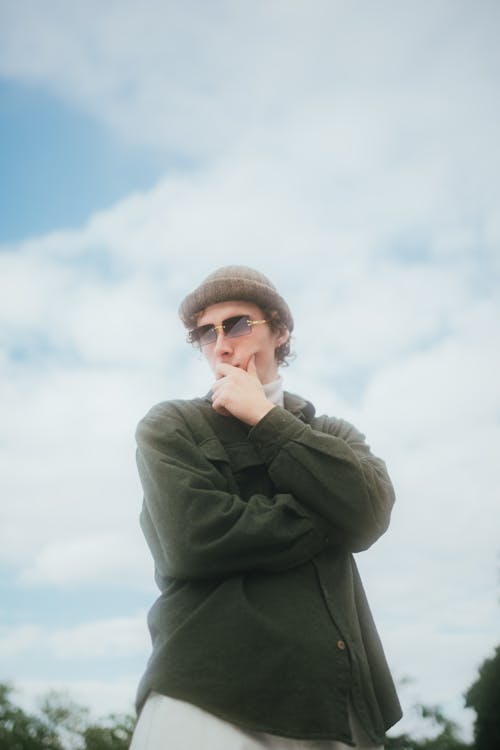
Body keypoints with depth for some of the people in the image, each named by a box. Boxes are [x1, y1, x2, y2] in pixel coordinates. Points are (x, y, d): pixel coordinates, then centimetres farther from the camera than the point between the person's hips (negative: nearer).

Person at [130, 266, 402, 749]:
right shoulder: (169, 427, 6)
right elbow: (194, 538, -11)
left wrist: (264, 416, -2)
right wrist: (327, 520, -2)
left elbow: (367, 515, -4)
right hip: (212, 696, -3)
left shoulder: (334, 435, 17)